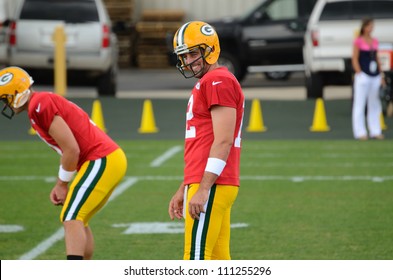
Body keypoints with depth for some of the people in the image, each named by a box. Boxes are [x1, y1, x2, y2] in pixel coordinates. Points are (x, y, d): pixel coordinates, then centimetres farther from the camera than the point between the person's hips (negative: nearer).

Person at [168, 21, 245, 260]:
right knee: (217, 259, 9)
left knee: (197, 259, -10)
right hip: (210, 185, 10)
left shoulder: (219, 82, -11)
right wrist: (183, 190, 25)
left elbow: (223, 142, -19)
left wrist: (203, 189, -22)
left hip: (212, 187, -10)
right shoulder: (206, 84, 21)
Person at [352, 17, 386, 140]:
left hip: (375, 76, 6)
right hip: (363, 76, -6)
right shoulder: (358, 41, -5)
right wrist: (359, 74, -14)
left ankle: (375, 131, 14)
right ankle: (360, 132, -1)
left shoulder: (375, 41, 13)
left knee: (374, 104, 9)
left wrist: (381, 75, 14)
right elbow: (355, 59, -7)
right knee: (360, 104, -3)